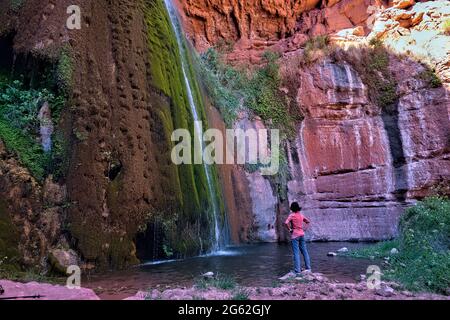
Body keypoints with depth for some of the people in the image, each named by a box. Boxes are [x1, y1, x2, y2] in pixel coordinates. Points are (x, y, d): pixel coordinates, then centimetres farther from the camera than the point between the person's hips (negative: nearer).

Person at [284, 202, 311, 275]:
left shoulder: (292, 215, -10)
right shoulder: (301, 215, 8)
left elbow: (286, 223, -24)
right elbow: (308, 222, 19)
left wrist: (289, 230, -10)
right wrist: (304, 229, 13)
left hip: (295, 235, -6)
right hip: (302, 234, 6)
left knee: (296, 253, -3)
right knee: (304, 251, 13)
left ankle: (297, 270, -3)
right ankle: (308, 268, 19)